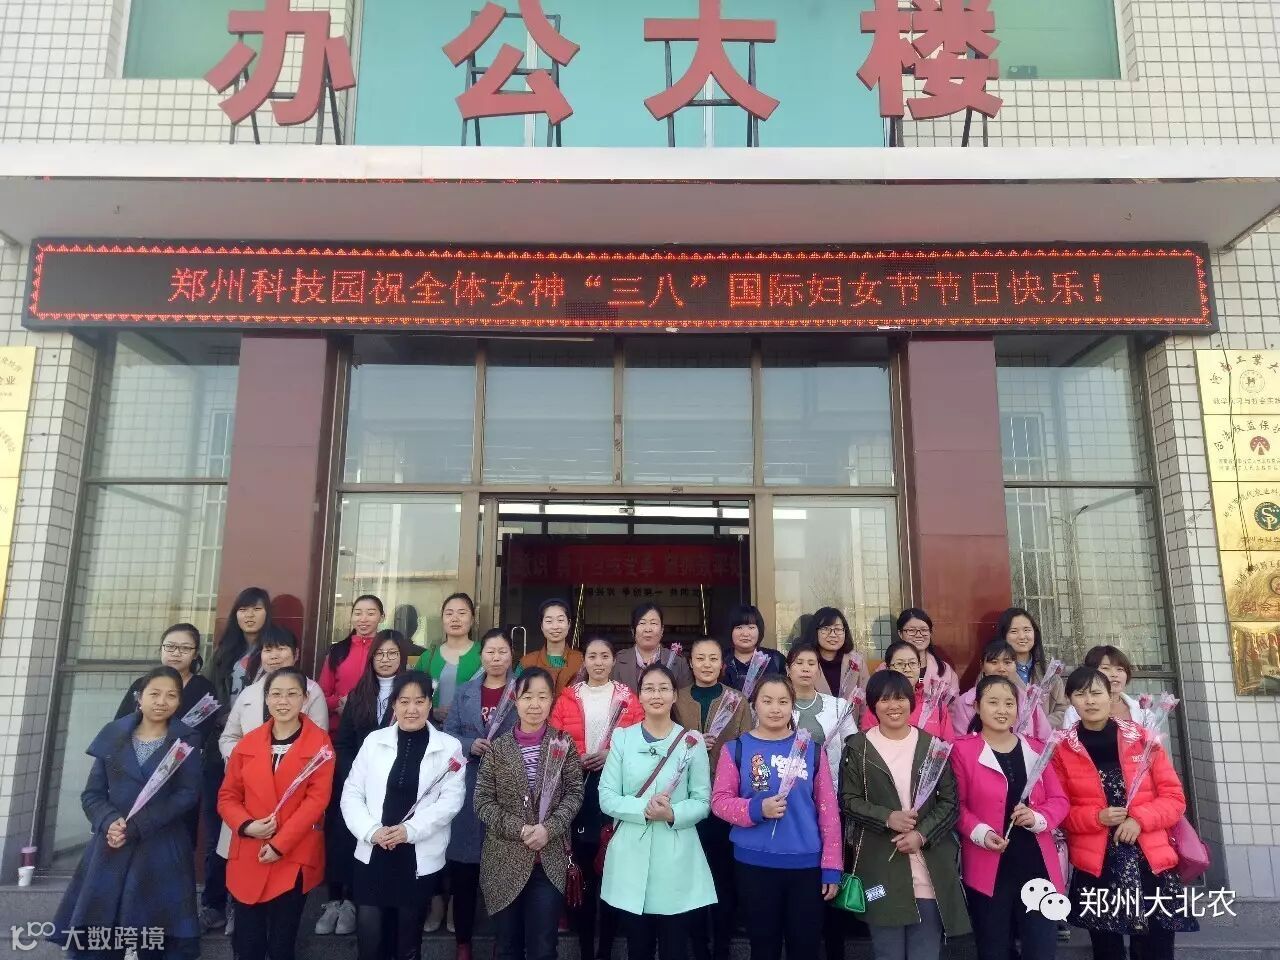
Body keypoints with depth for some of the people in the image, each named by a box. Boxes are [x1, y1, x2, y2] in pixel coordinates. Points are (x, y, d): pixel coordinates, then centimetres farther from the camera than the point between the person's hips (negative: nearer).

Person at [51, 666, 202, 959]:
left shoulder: (186, 741, 2)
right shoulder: (113, 735, 8)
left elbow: (188, 794, -8)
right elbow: (92, 793, 6)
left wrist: (135, 827, -15)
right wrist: (109, 822, -14)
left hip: (162, 851, -2)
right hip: (111, 847, 2)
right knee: (93, 933, 2)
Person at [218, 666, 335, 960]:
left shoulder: (319, 742, -5)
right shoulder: (247, 742, 6)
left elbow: (317, 798, -10)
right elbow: (227, 796, 8)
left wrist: (280, 844, -15)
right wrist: (246, 825, -11)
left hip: (295, 858, -3)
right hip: (248, 857, 3)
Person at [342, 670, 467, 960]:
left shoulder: (449, 747, -1)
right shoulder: (374, 741, 4)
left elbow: (451, 799, -7)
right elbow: (351, 794, 2)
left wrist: (410, 830, -17)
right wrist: (371, 830, -12)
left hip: (421, 859, -1)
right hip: (373, 855, 1)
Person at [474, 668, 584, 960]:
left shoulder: (563, 743, 0)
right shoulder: (498, 746, -1)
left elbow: (574, 793, -3)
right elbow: (482, 801, -3)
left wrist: (549, 828, -18)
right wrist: (518, 829, -15)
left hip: (550, 860, 0)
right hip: (504, 860, 1)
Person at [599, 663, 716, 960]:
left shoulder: (692, 741, 0)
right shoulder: (622, 738, 2)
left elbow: (703, 802, -1)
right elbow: (606, 798, -2)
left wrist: (673, 814, -19)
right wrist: (644, 810, -17)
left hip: (677, 859, -1)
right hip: (631, 857, 1)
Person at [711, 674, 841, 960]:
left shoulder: (811, 749, 2)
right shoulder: (736, 749, -1)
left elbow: (828, 808, 2)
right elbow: (719, 801, -2)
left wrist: (831, 867, -1)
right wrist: (756, 809, -20)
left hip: (806, 864, 1)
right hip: (755, 864, -1)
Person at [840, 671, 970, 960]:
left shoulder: (932, 745, 5)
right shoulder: (858, 747, 1)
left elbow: (950, 801, 3)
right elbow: (849, 801, 0)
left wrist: (922, 835, -12)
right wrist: (887, 818, -16)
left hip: (931, 870, 1)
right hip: (881, 869, -1)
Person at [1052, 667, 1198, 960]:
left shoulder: (1143, 738, 4)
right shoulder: (1063, 750, 1)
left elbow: (1174, 797, 4)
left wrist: (1140, 819, -11)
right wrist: (1097, 817, -14)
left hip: (1151, 860, 1)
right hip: (1096, 866, 0)